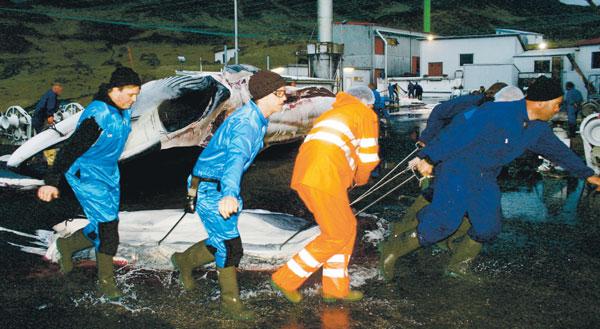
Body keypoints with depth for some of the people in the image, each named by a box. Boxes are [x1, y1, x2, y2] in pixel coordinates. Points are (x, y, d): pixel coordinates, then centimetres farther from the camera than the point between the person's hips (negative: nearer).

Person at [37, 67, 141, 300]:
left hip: (109, 173, 8)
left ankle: (67, 245, 36)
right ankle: (106, 282, 6)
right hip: (87, 175, -8)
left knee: (108, 225, 10)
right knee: (106, 224, -9)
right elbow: (71, 149, -25)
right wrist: (51, 181, -24)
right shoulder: (97, 115, -26)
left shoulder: (123, 111, 0)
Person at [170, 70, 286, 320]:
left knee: (222, 242, 17)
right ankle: (230, 301, 11)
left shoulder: (256, 117, 4)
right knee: (230, 245, -6)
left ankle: (184, 261, 41)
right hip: (209, 189, -10)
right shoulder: (246, 124, -28)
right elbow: (236, 157, -49)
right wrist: (230, 194, -66)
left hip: (221, 187, 10)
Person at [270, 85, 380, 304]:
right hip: (324, 180, -8)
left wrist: (349, 178, 26)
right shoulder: (366, 115, 11)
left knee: (347, 227, 18)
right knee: (337, 236, 3)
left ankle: (335, 288, 21)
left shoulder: (331, 114, 35)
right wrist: (360, 179, 24)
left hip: (304, 176, 8)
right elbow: (369, 158, 6)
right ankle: (286, 279, 6)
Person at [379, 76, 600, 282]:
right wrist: (428, 157, -25)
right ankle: (395, 248, -7)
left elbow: (559, 151, 23)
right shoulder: (497, 114, -21)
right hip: (458, 169, -8)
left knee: (488, 229, 1)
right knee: (446, 221, -21)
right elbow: (457, 133, -23)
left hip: (485, 180, 8)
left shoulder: (538, 129, 7)